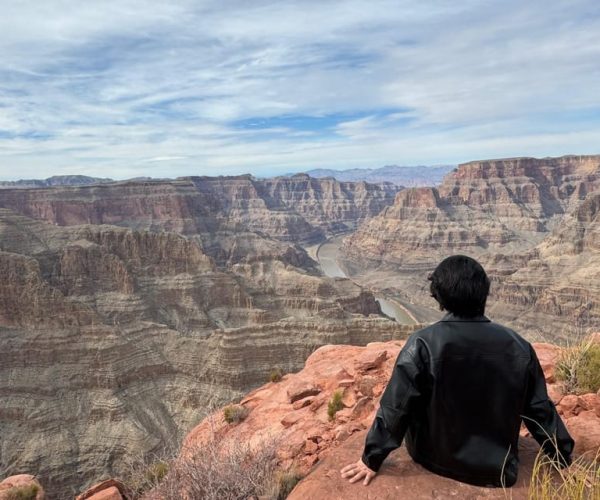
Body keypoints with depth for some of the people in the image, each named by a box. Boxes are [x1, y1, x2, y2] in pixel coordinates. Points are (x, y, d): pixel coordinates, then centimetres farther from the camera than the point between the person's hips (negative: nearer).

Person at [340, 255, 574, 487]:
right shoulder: (518, 346, -13)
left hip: (438, 461, -3)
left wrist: (372, 459, -6)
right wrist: (565, 459, 14)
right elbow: (540, 411, -3)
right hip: (499, 470, 3)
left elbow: (395, 407, -18)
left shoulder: (423, 343, -23)